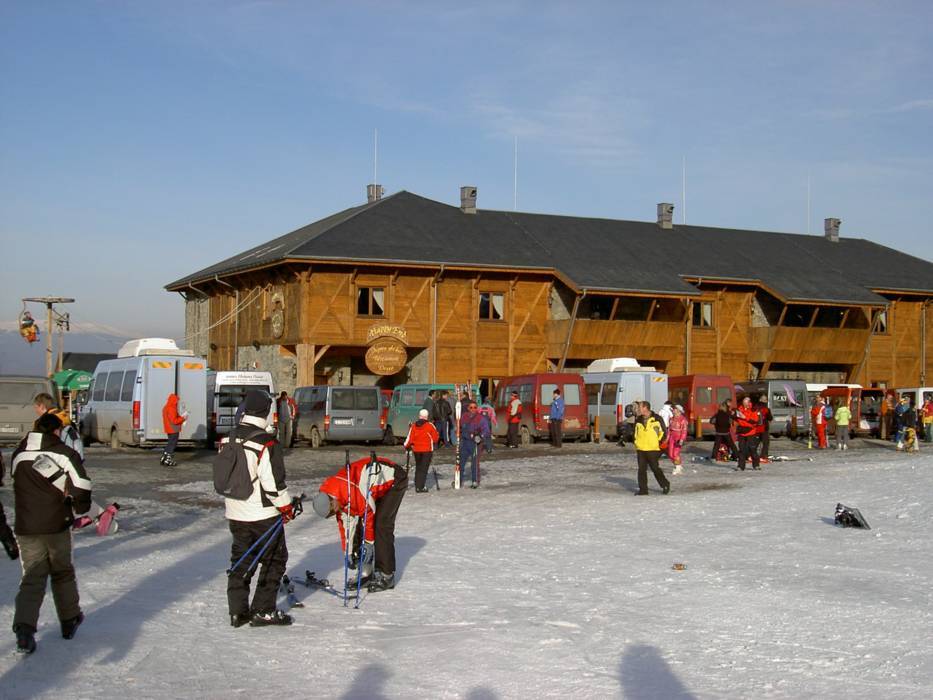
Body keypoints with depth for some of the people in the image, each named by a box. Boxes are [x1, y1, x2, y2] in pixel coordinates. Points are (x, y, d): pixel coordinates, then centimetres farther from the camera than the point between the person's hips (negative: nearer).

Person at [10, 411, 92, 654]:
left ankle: (24, 627, -14)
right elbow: (81, 487, -14)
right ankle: (70, 621, 28)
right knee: (63, 573, 17)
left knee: (32, 577, 6)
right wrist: (80, 508, 4)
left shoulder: (19, 454, 5)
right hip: (57, 525, -2)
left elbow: (19, 480, 15)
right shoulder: (65, 454, -7)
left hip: (25, 527, 2)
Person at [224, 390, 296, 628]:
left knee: (240, 560, 17)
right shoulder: (267, 444, -20)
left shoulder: (228, 440, 3)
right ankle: (263, 611, 7)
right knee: (274, 560, 8)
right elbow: (274, 484, -19)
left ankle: (238, 611, 18)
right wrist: (288, 507, -4)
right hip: (263, 514, -7)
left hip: (235, 513, 7)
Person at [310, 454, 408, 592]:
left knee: (382, 525, -16)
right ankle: (365, 571, 13)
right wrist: (348, 551, 5)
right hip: (378, 486, 9)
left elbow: (370, 513, -23)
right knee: (358, 523, 5)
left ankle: (386, 576, -9)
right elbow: (345, 523, 4)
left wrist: (369, 543, -11)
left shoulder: (352, 490, -35)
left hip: (395, 480, -9)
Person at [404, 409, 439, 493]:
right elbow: (435, 438, -1)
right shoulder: (430, 425, -8)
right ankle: (420, 487, -8)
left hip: (416, 450, 4)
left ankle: (417, 486, 19)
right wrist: (433, 443, 20)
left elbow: (410, 438, -1)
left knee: (418, 468, 17)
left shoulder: (413, 426, 0)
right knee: (424, 468, -2)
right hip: (427, 450, -4)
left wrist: (406, 446, 15)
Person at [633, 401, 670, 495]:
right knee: (641, 469, 2)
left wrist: (658, 443, -1)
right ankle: (643, 489, 7)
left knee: (655, 468, -1)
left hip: (652, 450, -5)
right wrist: (636, 446, 11)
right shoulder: (638, 420, 9)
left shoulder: (657, 419, -4)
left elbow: (663, 433, 2)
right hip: (640, 449, 5)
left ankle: (665, 485, 19)